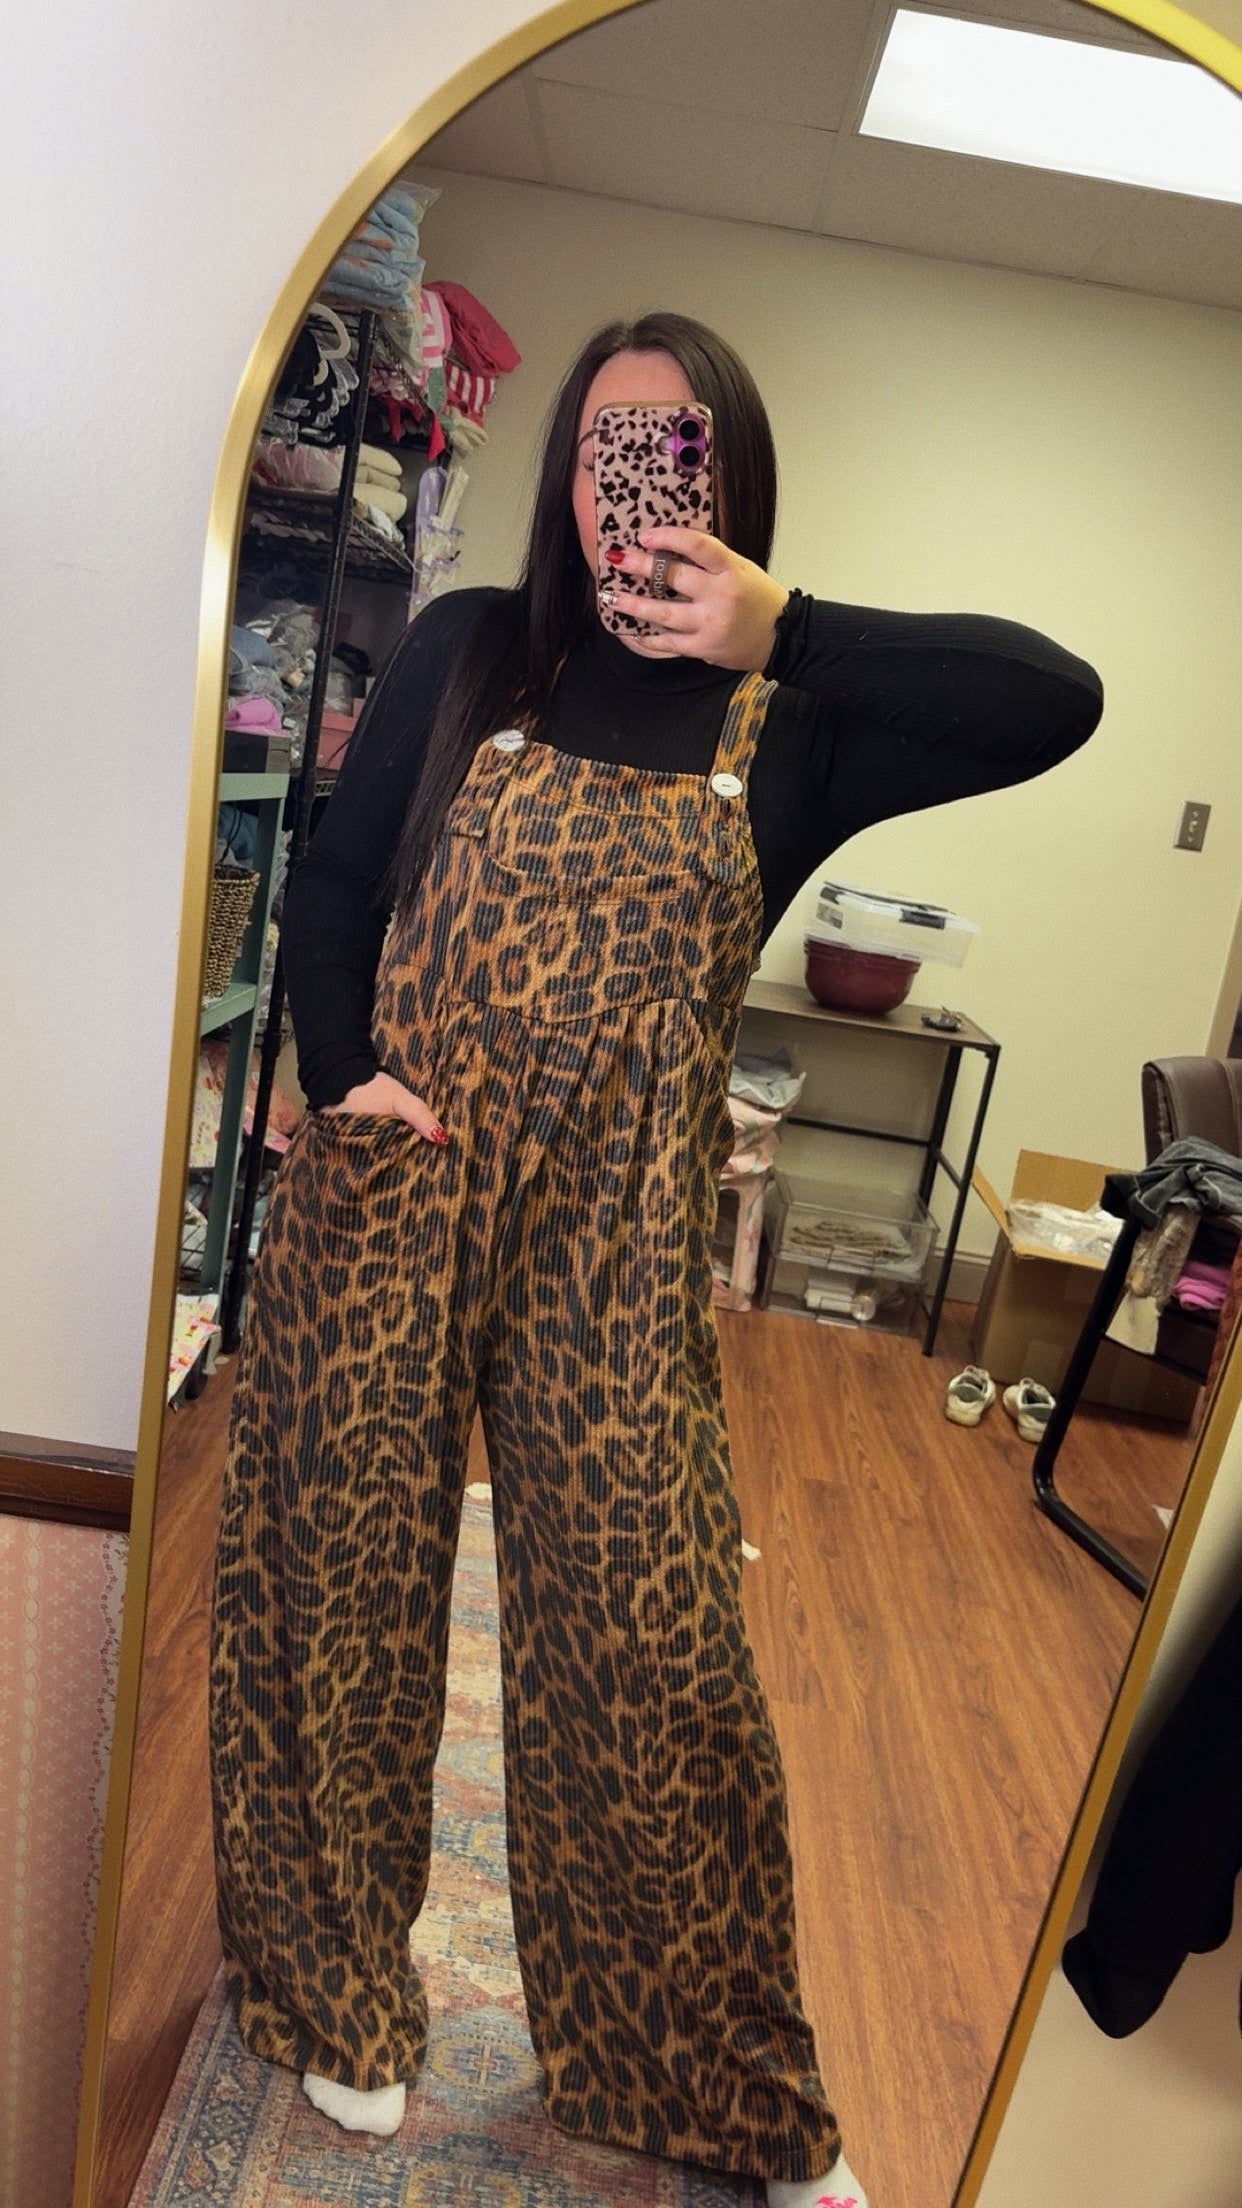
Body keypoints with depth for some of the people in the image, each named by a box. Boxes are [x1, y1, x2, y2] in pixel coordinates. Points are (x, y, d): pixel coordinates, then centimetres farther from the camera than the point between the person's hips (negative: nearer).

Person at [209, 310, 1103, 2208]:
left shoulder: (789, 720, 4)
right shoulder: (466, 649, 9)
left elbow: (1056, 700, -8)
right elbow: (334, 881, 9)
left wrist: (780, 625, -15)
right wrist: (341, 1070, -8)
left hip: (616, 1245, -1)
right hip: (388, 1196, 2)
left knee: (658, 1657, 5)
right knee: (343, 1604, 12)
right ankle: (343, 1999, 41)